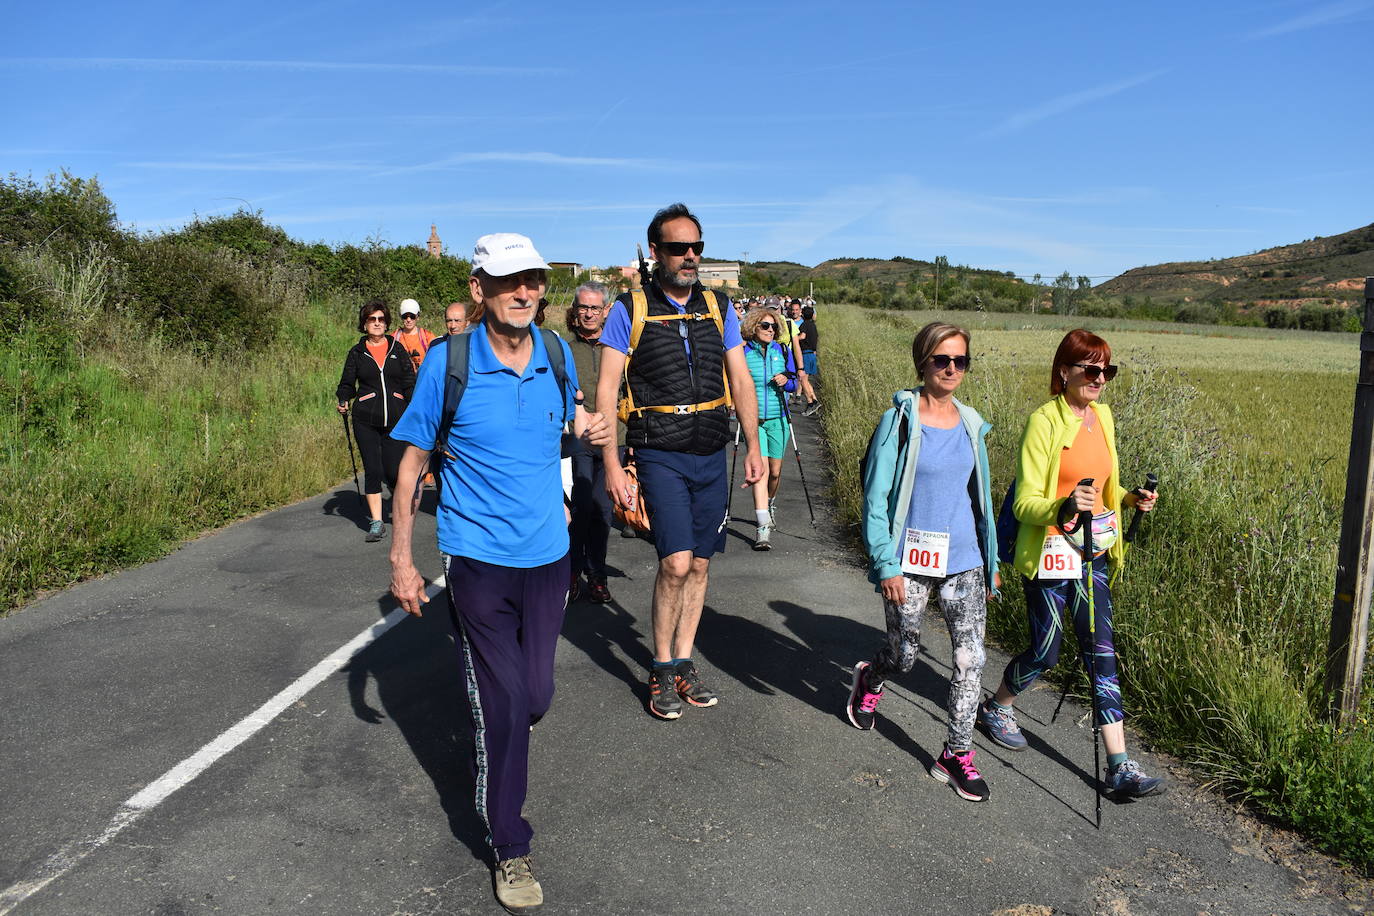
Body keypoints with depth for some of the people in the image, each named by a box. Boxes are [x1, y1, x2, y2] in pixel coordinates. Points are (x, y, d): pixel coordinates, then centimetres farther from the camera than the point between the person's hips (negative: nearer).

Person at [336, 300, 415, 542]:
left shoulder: (397, 349, 9)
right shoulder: (357, 352, 8)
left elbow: (409, 382, 9)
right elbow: (347, 383, 11)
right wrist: (343, 401, -9)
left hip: (396, 417, 0)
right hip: (366, 419, 0)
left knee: (393, 471, -1)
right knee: (372, 470, -4)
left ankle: (400, 502, 33)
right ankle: (376, 523, 3)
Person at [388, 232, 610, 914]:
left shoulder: (556, 354, 0)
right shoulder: (447, 362, -11)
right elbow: (412, 460, -4)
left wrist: (591, 428, 0)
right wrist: (401, 559, -4)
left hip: (548, 554, 4)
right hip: (477, 559, -4)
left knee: (535, 696, 13)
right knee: (501, 706, -2)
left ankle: (500, 743, 49)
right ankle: (509, 848, 17)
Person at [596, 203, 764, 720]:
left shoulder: (718, 308, 8)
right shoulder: (630, 310, -4)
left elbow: (741, 380, 11)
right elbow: (606, 389, -6)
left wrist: (753, 446, 3)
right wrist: (611, 464, -12)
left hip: (711, 456, 4)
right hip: (660, 457, -4)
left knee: (699, 564, 9)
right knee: (676, 563, -13)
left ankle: (683, 663, 24)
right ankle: (662, 670, 7)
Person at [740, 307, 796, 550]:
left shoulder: (782, 351, 6)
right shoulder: (743, 353, -2)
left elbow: (794, 383, 12)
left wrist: (786, 382, -10)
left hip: (778, 419, 3)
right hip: (753, 418, -3)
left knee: (775, 471, 11)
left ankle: (768, 504, 42)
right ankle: (764, 526, -16)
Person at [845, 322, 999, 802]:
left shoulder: (971, 424, 7)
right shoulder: (900, 420, -8)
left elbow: (981, 497, 16)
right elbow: (876, 498, -9)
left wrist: (991, 560, 16)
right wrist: (886, 565, -14)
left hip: (963, 561, 4)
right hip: (910, 563, -4)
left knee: (971, 657, -1)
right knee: (903, 655, 11)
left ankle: (957, 753, 15)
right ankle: (868, 680, 46)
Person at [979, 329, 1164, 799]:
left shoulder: (1102, 416, 8)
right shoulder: (1044, 422, -15)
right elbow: (1025, 503, -18)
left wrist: (1130, 498, 3)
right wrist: (1063, 508, -37)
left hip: (1093, 552, 6)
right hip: (1049, 553, -6)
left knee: (1101, 650, 4)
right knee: (1045, 650, 5)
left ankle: (1119, 766, 8)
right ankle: (996, 708, 34)